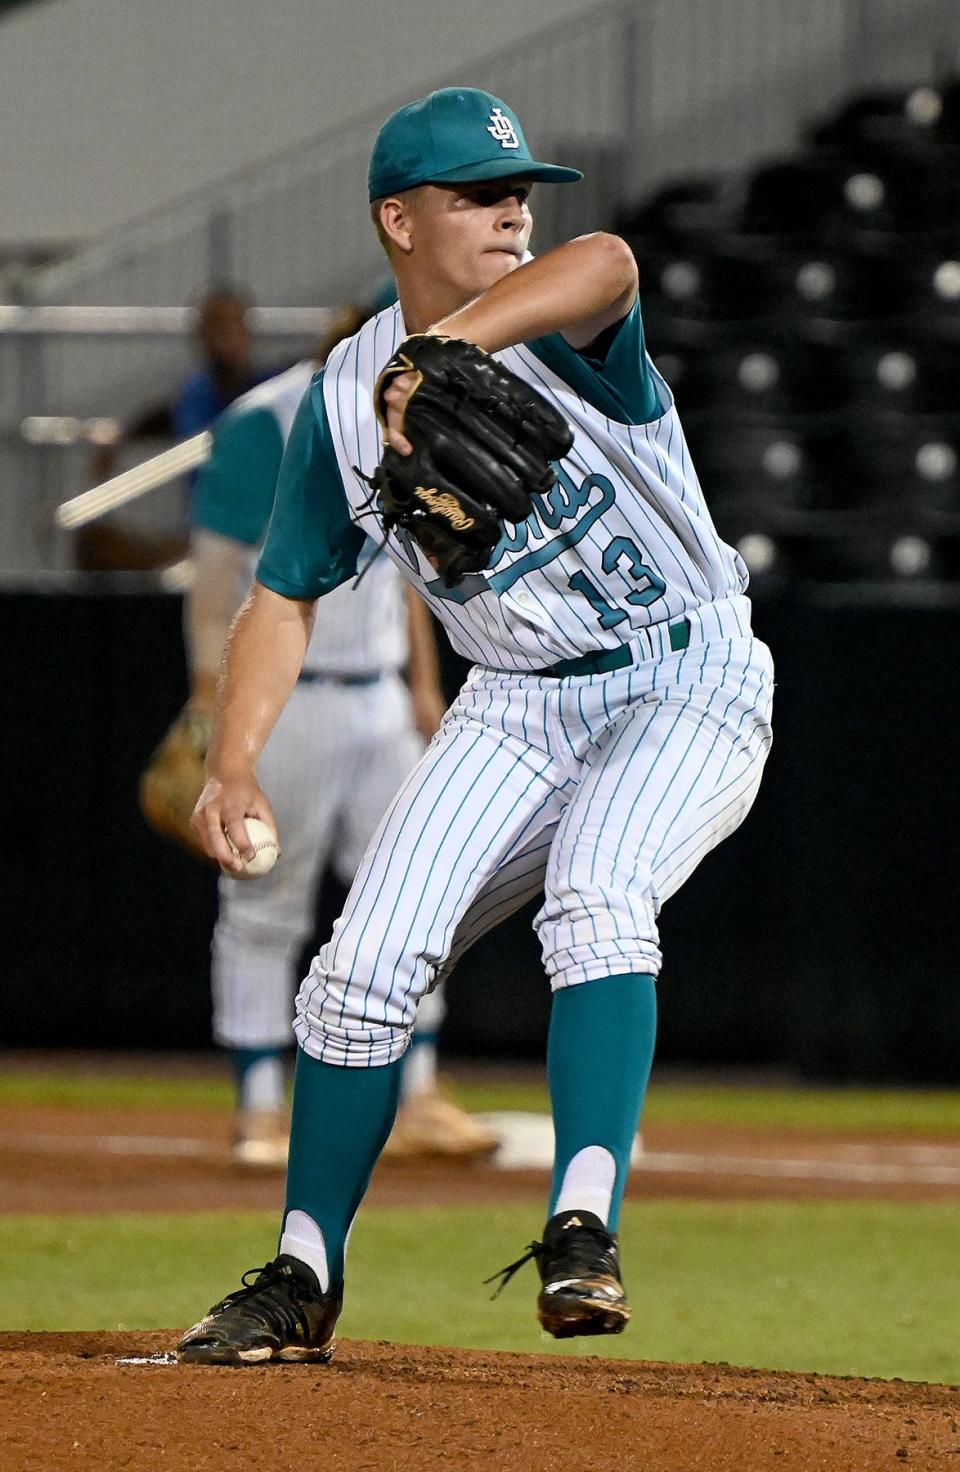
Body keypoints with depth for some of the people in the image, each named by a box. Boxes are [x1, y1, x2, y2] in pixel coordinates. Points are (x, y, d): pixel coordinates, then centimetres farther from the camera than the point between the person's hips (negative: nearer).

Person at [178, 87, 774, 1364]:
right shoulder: (343, 398, 0)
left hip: (691, 688, -4)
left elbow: (607, 263, -41)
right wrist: (234, 763, -6)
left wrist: (442, 347, -54)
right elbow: (288, 591, 8)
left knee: (595, 903, -31)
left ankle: (584, 1231, -36)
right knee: (369, 961, -5)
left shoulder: (557, 334, -15)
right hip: (517, 705, 5)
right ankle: (302, 1280, 10)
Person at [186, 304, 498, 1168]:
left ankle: (416, 1103, 9)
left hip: (379, 699, 7)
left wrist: (424, 684, 16)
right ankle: (261, 1113, 4)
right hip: (281, 699, -7)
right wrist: (213, 698, -18)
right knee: (266, 910, -1)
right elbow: (217, 574, -13)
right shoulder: (264, 428, -12)